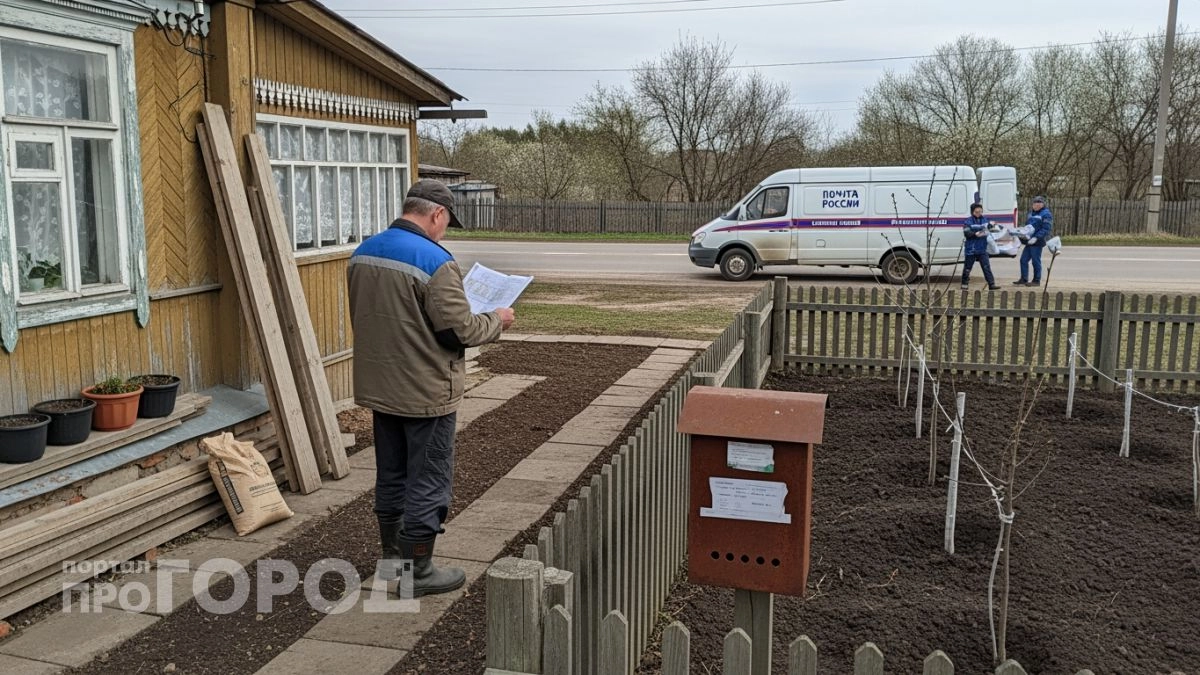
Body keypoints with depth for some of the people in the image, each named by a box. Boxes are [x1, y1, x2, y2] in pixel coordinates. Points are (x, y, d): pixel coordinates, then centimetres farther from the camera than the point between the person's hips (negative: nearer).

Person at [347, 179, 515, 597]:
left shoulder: (363, 253, 4)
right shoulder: (434, 261, -21)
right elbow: (460, 330, -20)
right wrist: (496, 321, -1)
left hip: (378, 387, 8)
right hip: (426, 393, -8)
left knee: (391, 475, 20)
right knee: (428, 481, 5)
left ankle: (392, 557, 34)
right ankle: (418, 572, 15)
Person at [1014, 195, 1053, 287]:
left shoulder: (1046, 214, -9)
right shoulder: (1031, 213, 18)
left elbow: (1045, 229, -16)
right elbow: (1027, 225, 27)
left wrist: (1036, 237, -24)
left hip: (1037, 242, -8)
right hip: (1029, 241, 8)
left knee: (1036, 261, -2)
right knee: (1023, 260, 9)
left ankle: (1036, 280, 8)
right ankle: (1024, 279, 17)